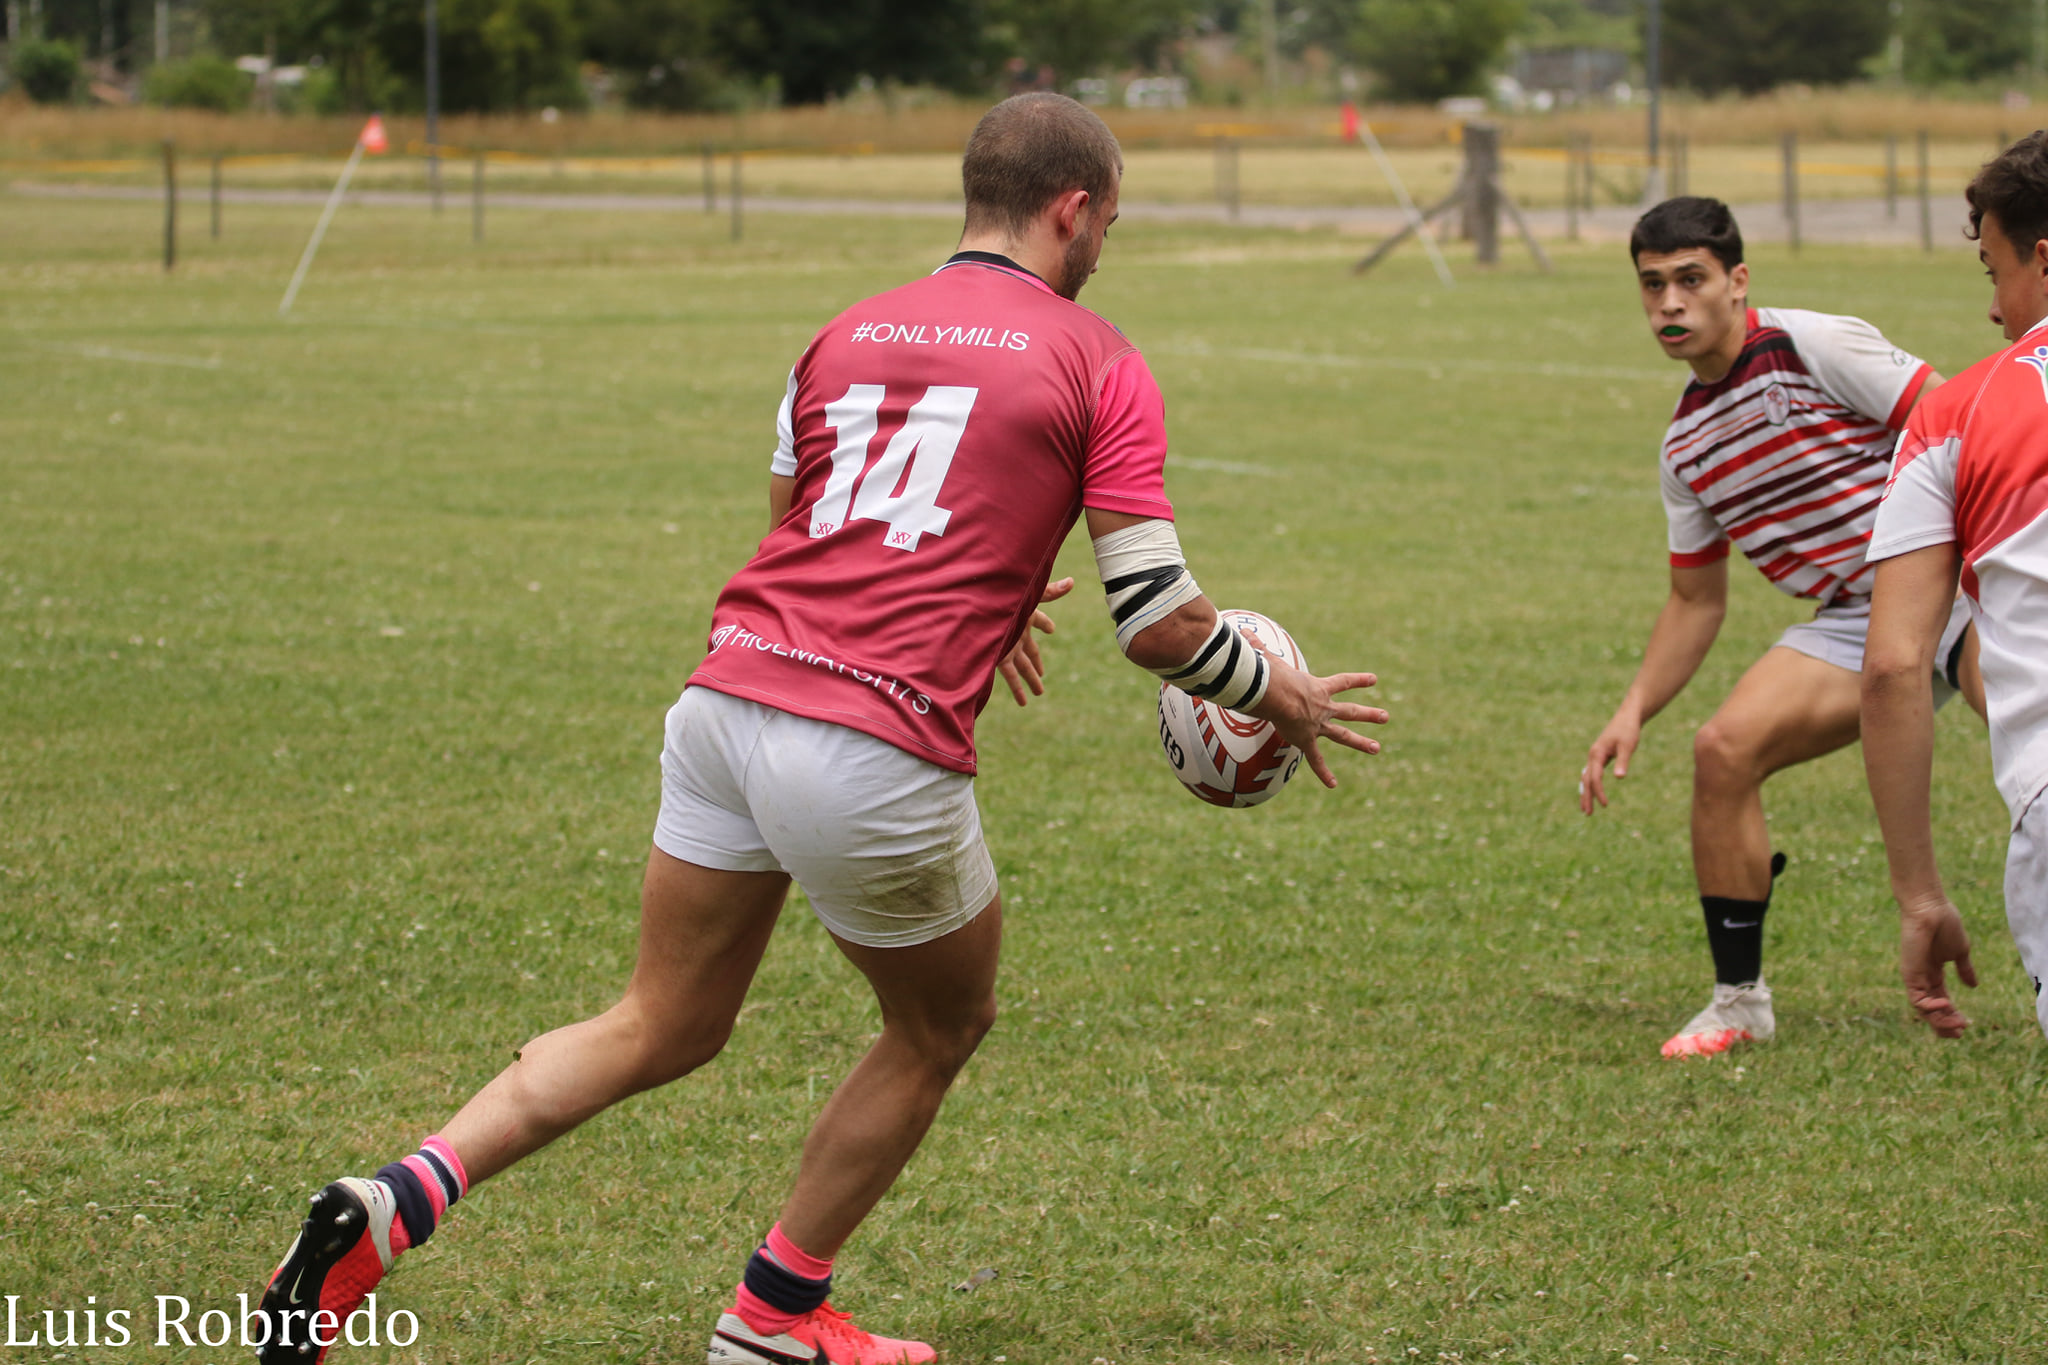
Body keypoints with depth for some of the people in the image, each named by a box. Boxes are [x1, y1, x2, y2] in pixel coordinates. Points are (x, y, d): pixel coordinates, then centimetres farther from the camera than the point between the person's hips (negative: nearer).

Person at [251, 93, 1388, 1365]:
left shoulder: (847, 334, 18)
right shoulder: (1097, 362, 1)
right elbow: (1159, 622, -3)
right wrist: (1279, 694, 16)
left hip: (730, 696, 5)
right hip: (881, 758, -5)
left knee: (663, 1029, 18)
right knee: (944, 1027, 23)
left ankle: (397, 1201, -2)